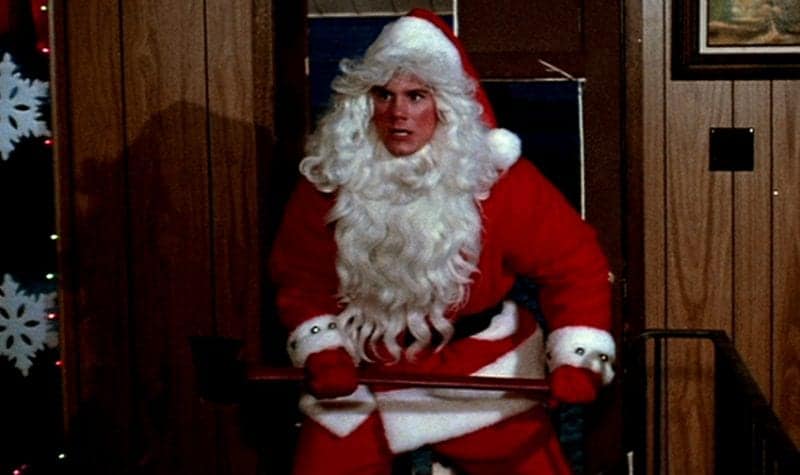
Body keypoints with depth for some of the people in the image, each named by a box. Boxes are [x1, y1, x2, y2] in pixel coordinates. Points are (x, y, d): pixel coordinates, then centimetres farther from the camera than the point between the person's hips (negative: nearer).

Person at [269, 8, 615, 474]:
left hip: (482, 373, -1)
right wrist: (323, 351, -11)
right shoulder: (331, 178, -9)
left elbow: (573, 262, -10)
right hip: (361, 376, 1)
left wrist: (575, 359, -19)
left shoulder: (494, 175, -15)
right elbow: (301, 277, 3)